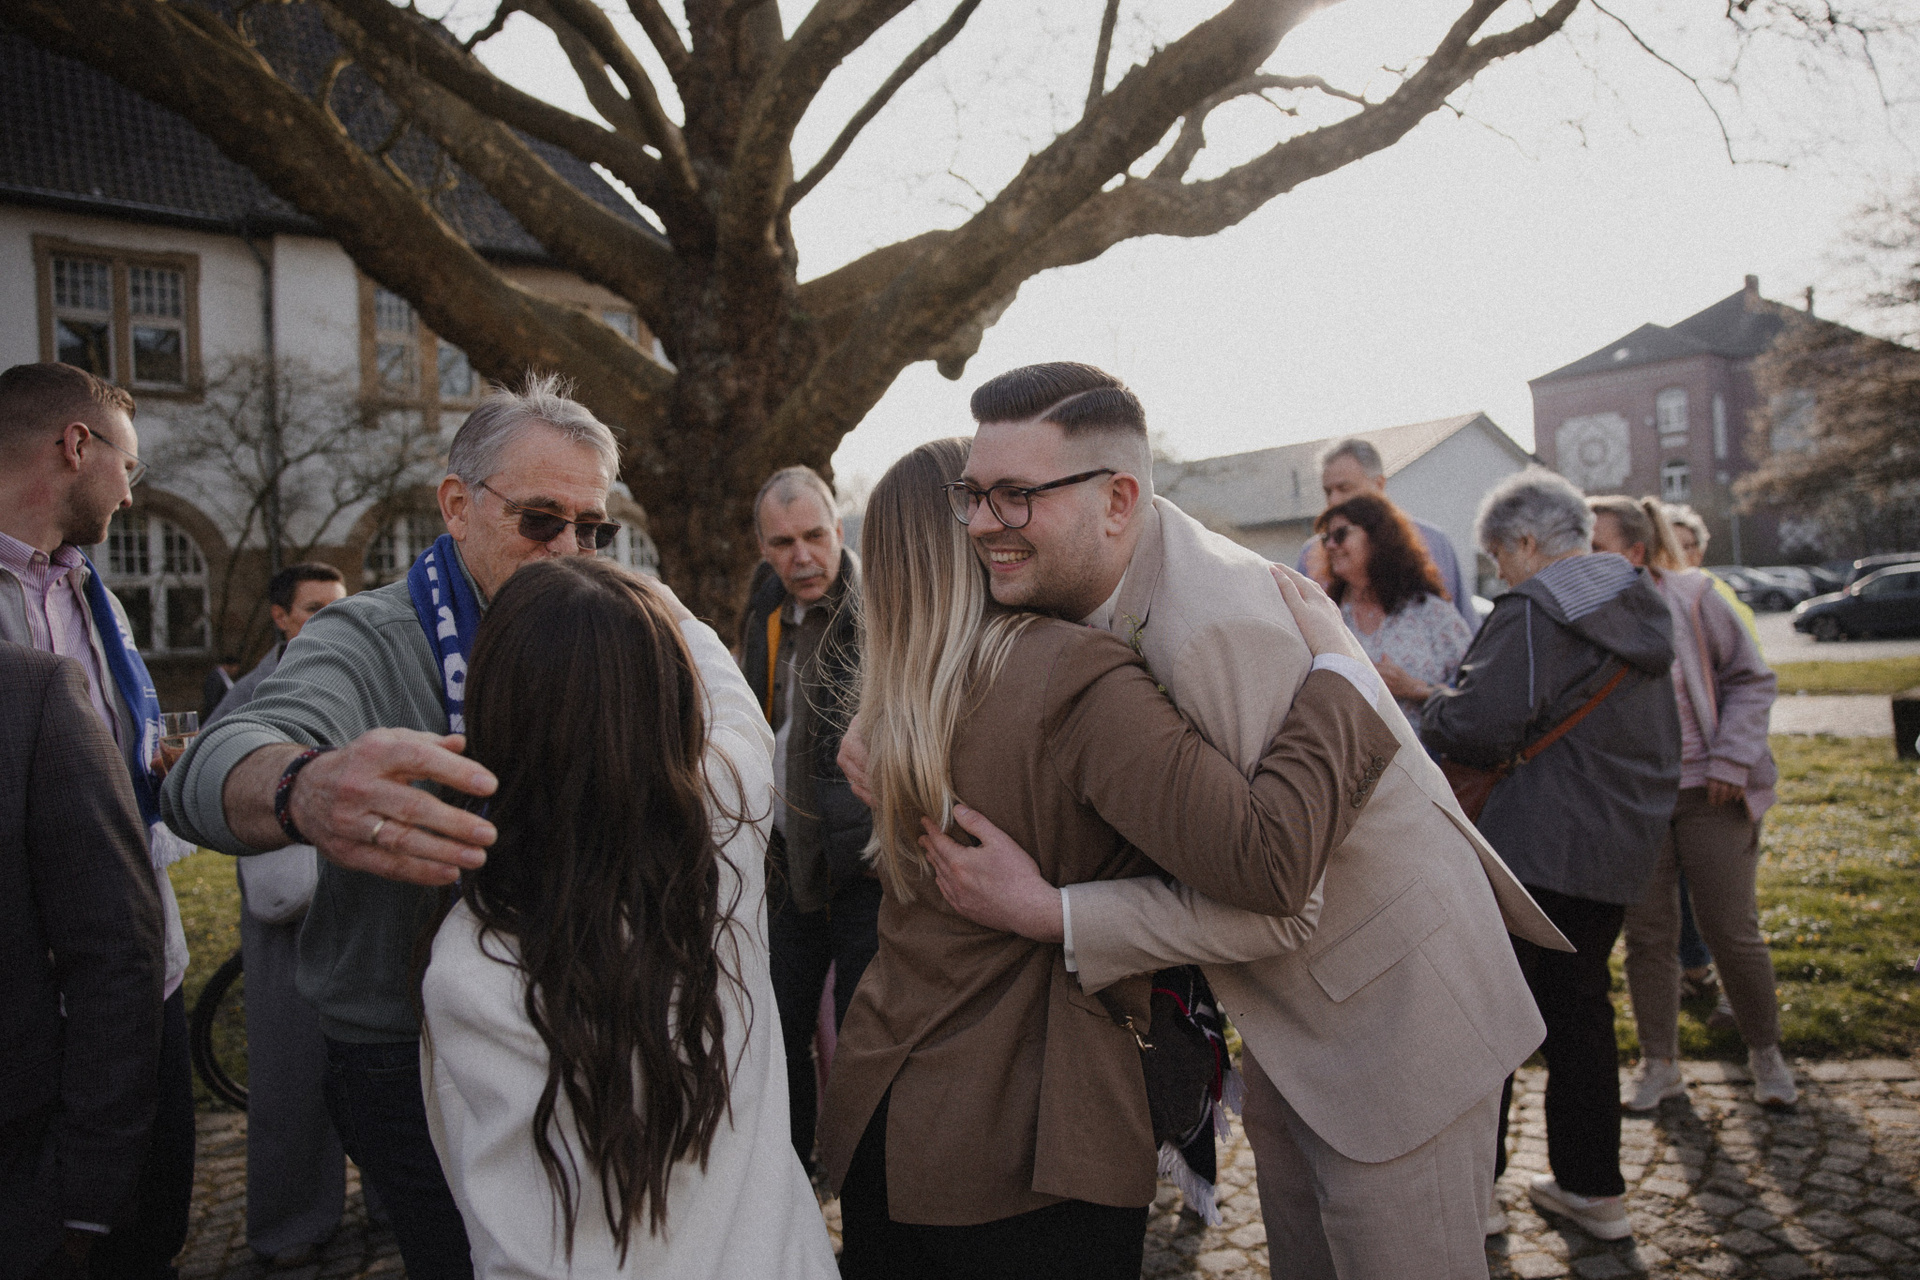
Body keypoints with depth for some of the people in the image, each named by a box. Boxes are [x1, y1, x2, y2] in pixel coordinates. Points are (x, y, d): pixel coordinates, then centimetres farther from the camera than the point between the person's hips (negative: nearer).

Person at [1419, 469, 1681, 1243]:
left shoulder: (1535, 613, -16)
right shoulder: (1640, 613, 13)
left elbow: (1477, 726, -23)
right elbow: (1661, 739, 22)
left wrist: (1433, 714, -4)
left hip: (1534, 850, -9)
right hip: (1618, 850, 9)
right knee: (1579, 1006, 18)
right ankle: (1595, 1188, 26)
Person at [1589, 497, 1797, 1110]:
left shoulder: (1693, 598, -8)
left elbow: (1751, 680, 0)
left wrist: (1731, 760, -9)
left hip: (1709, 795, -2)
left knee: (1733, 931, 5)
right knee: (1647, 935, 7)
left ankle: (1766, 1052, 28)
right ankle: (1658, 1064, 23)